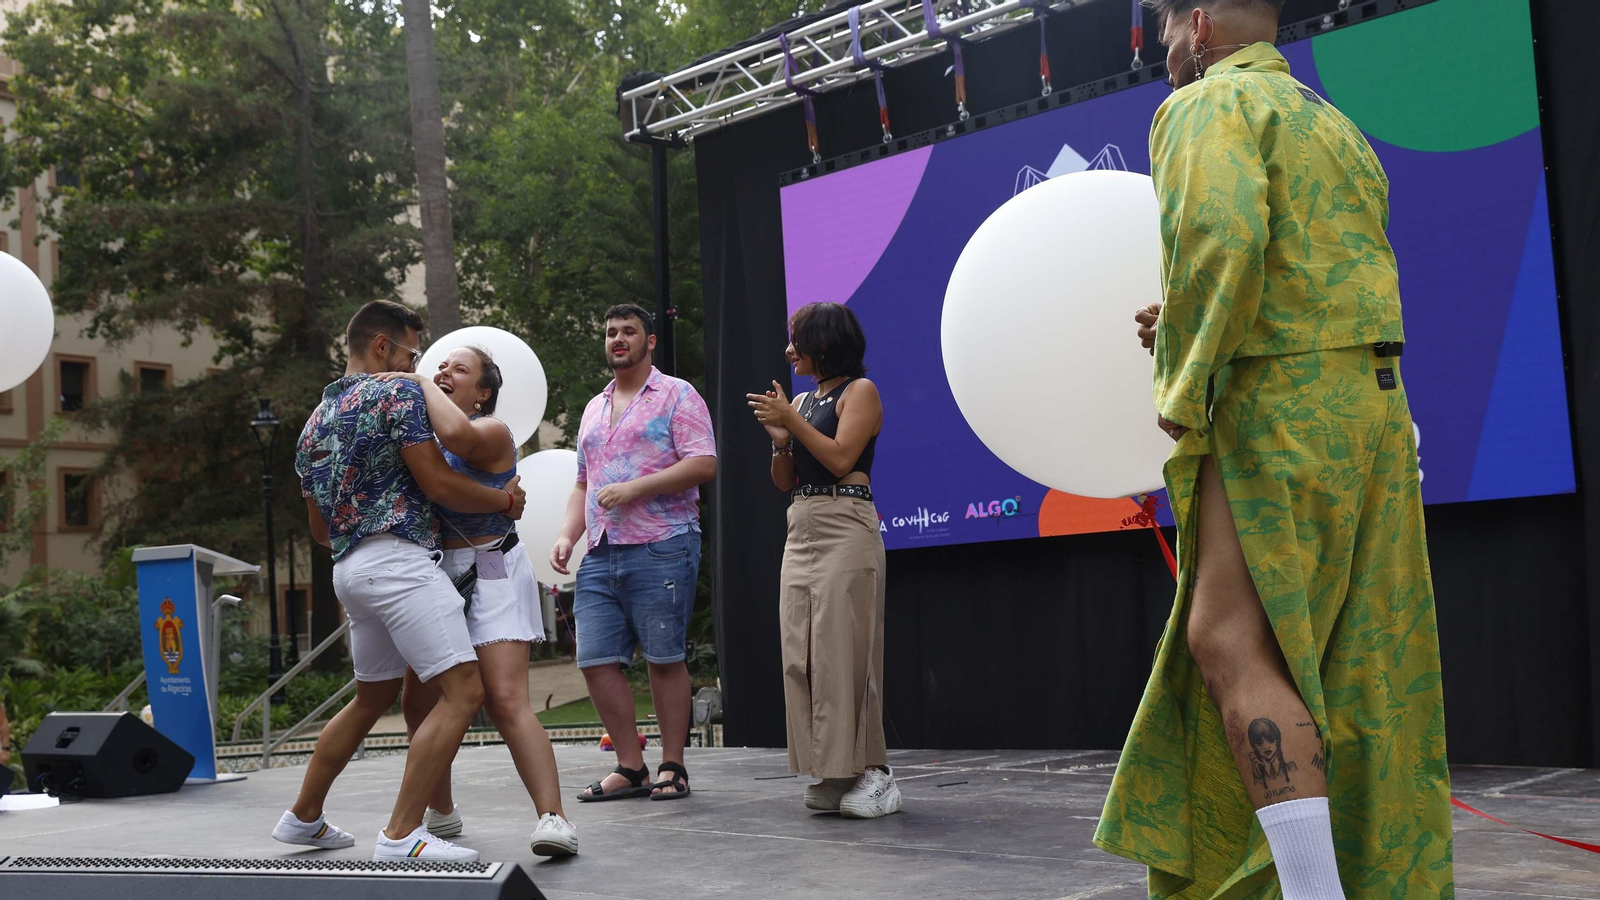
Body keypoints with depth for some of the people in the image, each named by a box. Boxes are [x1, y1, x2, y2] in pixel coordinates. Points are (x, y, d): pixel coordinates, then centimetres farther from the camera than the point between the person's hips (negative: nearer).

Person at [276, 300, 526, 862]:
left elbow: (318, 527, 25)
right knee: (462, 692, -13)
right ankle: (401, 836, -17)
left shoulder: (316, 420, 21)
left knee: (372, 698, 24)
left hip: (348, 568, 10)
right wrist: (505, 499, 4)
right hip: (399, 558, -9)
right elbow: (437, 482, -11)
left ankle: (304, 818, 33)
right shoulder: (397, 392, -4)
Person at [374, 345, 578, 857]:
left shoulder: (493, 431, -6)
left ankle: (553, 819, -19)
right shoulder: (421, 432, 16)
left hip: (489, 575, -7)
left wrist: (421, 383, -14)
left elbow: (456, 434, -29)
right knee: (417, 703, 10)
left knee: (506, 701, -17)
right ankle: (441, 813, 28)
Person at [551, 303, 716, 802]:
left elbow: (704, 464, -9)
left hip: (661, 549, -6)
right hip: (600, 555, 7)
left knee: (665, 659, -2)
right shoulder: (594, 409, 23)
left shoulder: (677, 395, 2)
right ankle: (631, 768, 10)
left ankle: (672, 767, 7)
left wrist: (635, 488, -16)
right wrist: (567, 535, 10)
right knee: (596, 660, 0)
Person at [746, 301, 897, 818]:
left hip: (845, 531, -8)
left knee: (844, 650, -9)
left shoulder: (859, 390, 0)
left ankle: (871, 774, -3)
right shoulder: (803, 400, 19)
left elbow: (840, 458, -14)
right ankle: (832, 773, 9)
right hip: (801, 533, 8)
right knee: (803, 654, 3)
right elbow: (784, 481, 17)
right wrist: (779, 440, 0)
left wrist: (791, 420, -11)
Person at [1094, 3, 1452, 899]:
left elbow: (1222, 238, -21)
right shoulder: (1331, 122, 25)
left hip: (1280, 409, -9)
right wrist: (1191, 328, 21)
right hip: (1372, 403, 9)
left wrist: (1183, 393, -13)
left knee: (1230, 643, -12)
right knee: (1367, 670, 9)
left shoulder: (1209, 102, -2)